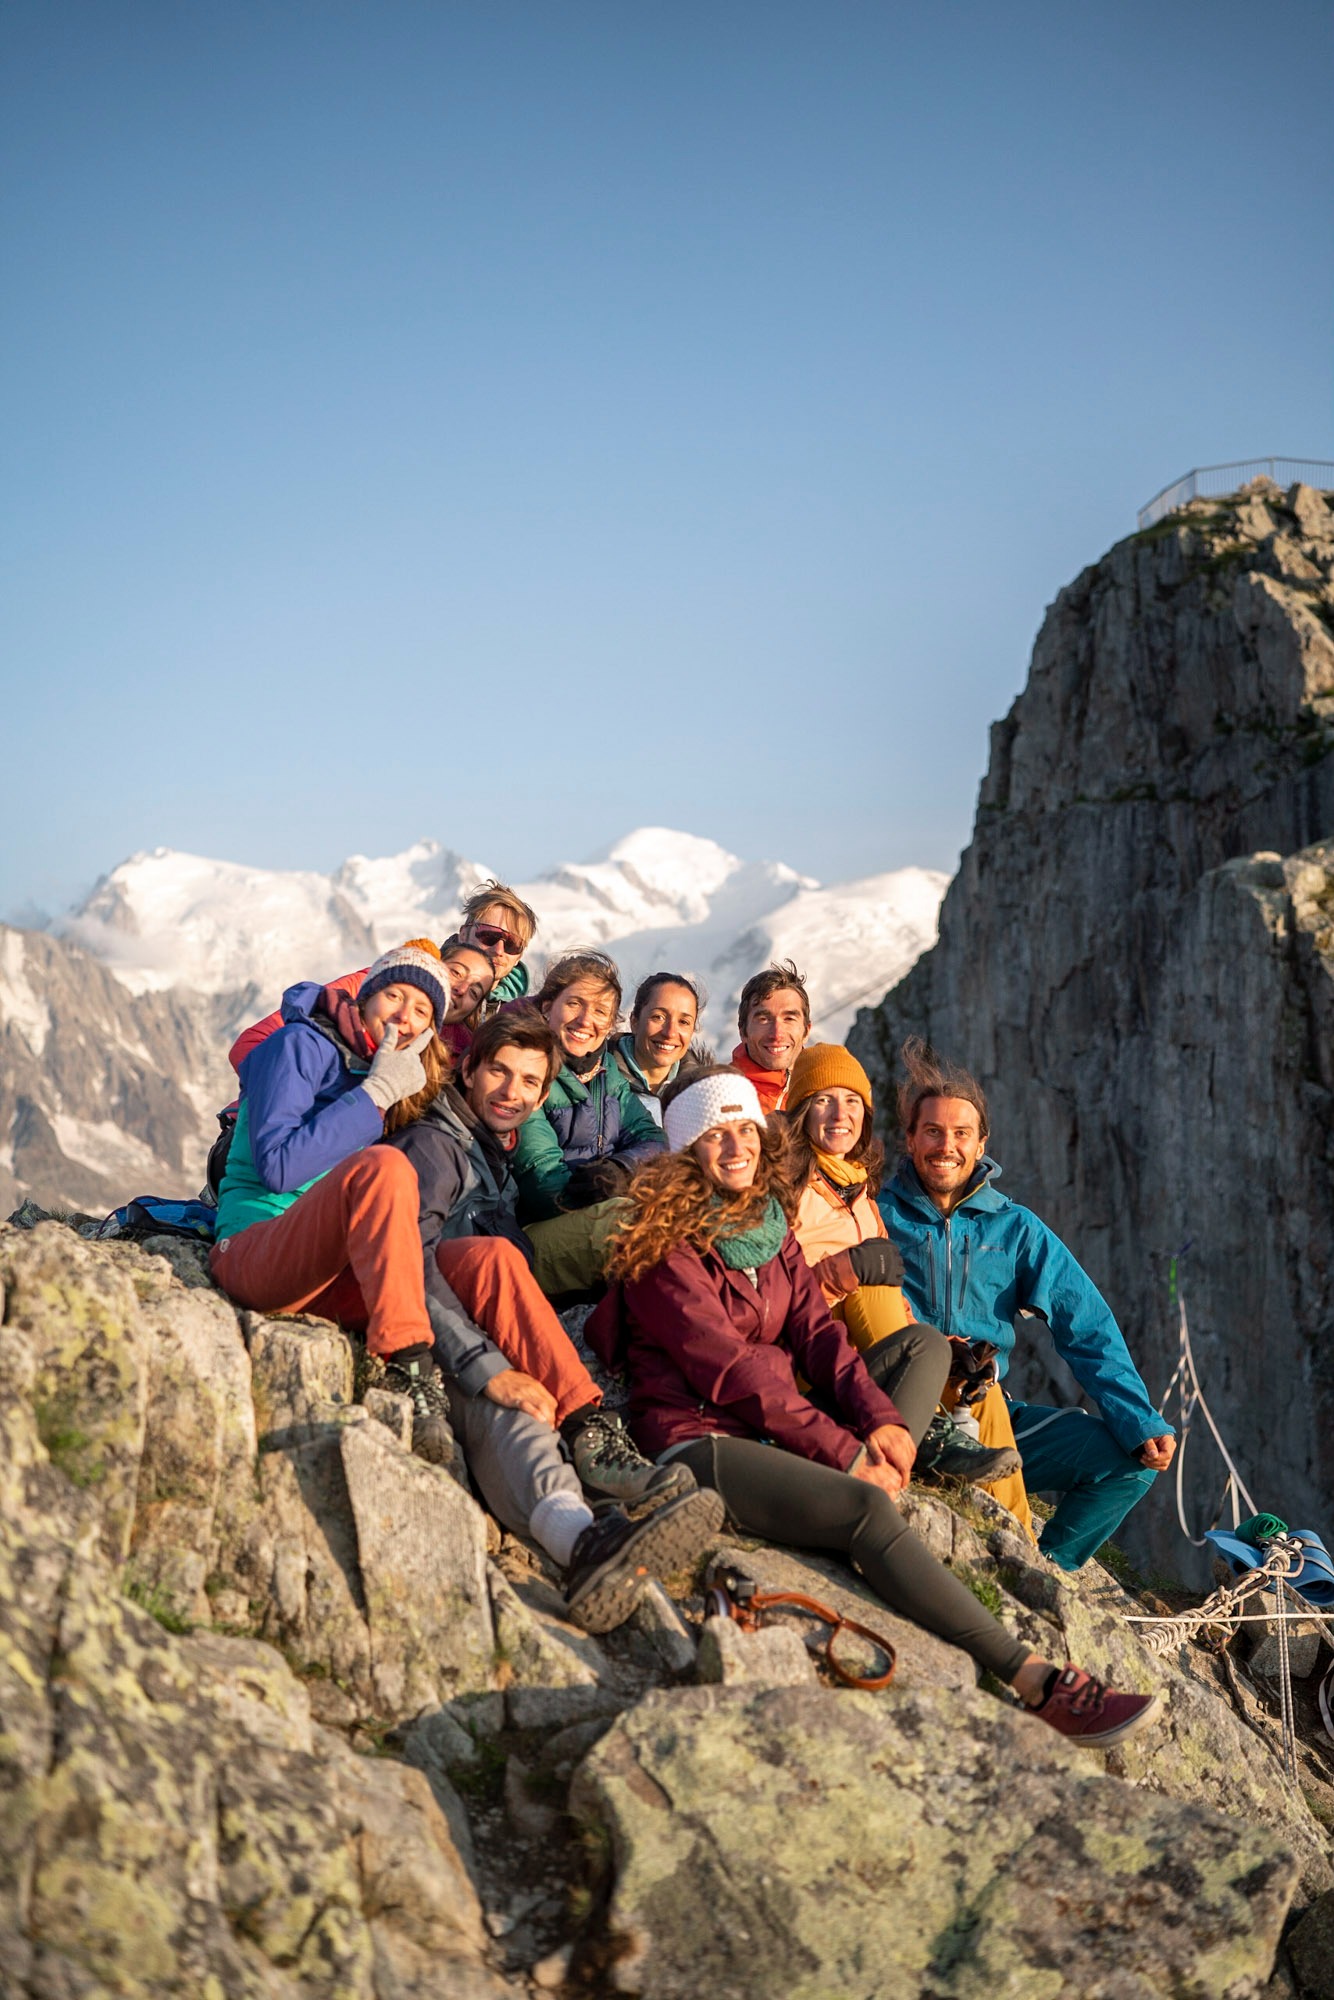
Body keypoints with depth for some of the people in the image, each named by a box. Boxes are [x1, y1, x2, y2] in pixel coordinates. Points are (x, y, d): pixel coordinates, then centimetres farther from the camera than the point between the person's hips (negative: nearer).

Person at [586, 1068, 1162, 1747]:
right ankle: (1035, 1682, -27)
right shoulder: (661, 1245, -8)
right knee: (870, 1512, -28)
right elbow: (728, 1368, -16)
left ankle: (881, 1464, -30)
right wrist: (844, 1452, -20)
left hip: (777, 1430, 8)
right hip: (699, 1442, -8)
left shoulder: (770, 1228, 16)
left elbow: (816, 1333, 4)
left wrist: (882, 1419, -15)